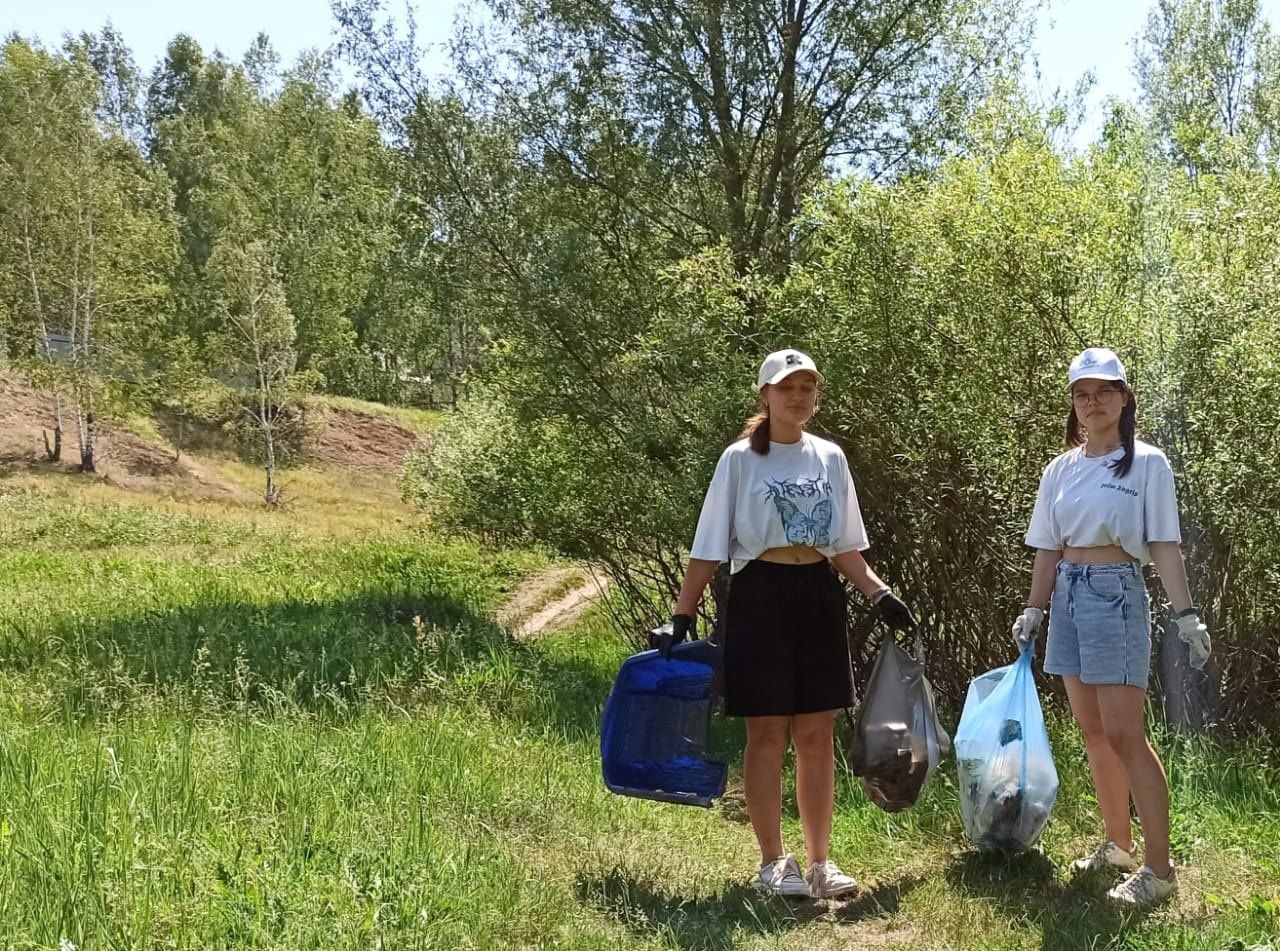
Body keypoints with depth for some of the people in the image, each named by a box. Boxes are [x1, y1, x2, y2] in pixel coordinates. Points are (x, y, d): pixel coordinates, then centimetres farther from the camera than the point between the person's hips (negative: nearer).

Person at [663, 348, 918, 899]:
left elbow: (845, 547, 14)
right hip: (761, 598, -4)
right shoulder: (741, 460, -3)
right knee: (767, 734, 0)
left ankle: (820, 860, 14)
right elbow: (708, 548, -3)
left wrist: (880, 594, 1)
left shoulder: (829, 458, 9)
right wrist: (682, 615, -9)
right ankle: (773, 863, 11)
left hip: (818, 598, 4)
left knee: (817, 736, 6)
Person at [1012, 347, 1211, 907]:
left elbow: (1164, 546, -8)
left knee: (1124, 734, -10)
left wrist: (1186, 614, -14)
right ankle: (1118, 845, 23)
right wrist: (1033, 611, 8)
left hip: (1116, 594, -6)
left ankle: (1159, 868, -5)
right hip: (1068, 595, 6)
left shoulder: (1146, 463, -5)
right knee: (1093, 733, 11)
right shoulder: (1061, 470, 9)